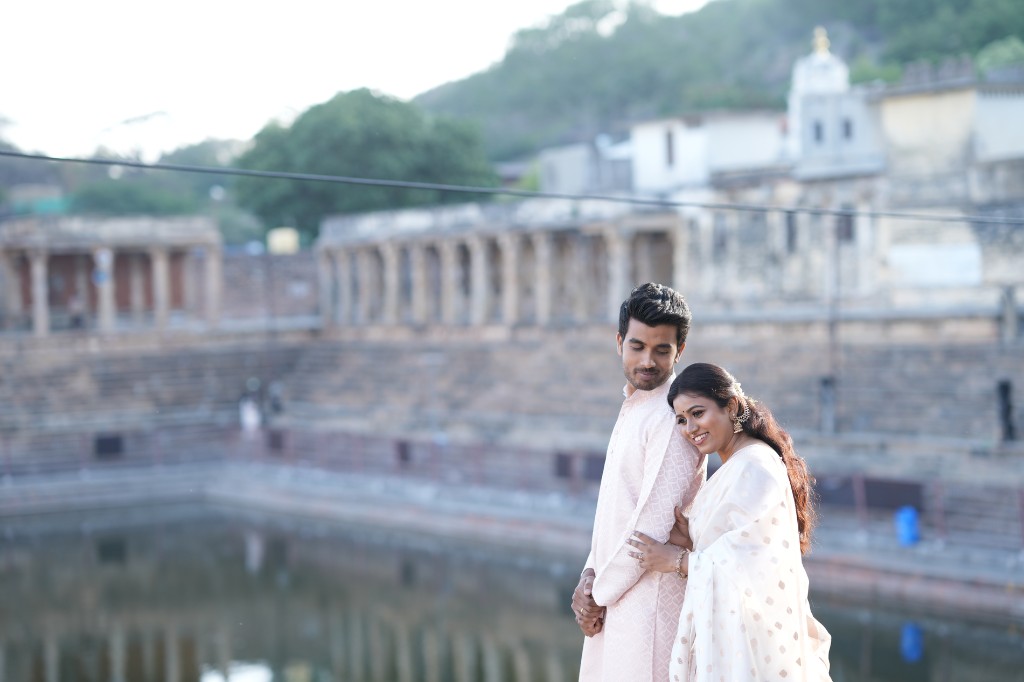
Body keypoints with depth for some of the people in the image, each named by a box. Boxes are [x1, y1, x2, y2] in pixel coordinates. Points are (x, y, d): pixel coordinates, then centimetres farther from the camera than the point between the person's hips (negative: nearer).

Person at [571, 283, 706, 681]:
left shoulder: (671, 420, -16)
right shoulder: (631, 409, 14)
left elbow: (654, 526, -19)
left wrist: (599, 593, -11)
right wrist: (591, 573, 4)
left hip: (648, 599, -9)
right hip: (616, 598, 9)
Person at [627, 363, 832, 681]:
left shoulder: (755, 467, -16)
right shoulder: (736, 467, 13)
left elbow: (751, 563, -20)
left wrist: (679, 561, -10)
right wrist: (694, 544, -2)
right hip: (726, 630, 9)